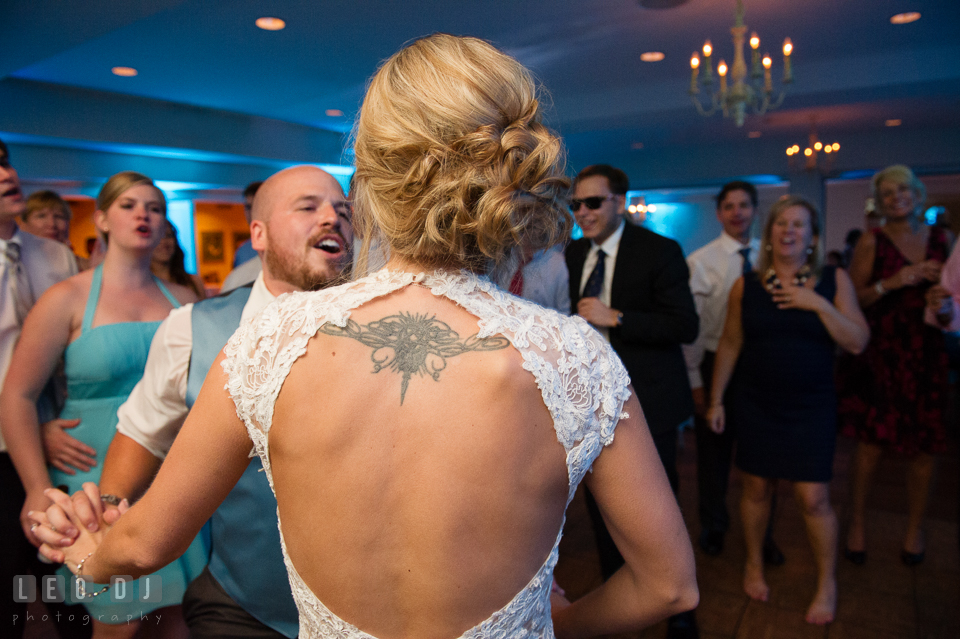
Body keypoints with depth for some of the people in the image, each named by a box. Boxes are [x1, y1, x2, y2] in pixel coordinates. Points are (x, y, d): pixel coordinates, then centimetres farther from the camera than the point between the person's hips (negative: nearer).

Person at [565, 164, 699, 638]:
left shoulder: (659, 251, -11)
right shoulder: (574, 253, 6)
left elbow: (686, 326, -17)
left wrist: (616, 318, -24)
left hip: (646, 401, -5)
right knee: (600, 502, 17)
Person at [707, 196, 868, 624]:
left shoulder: (834, 280, -1)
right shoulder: (745, 286, -1)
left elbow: (857, 342, -5)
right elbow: (729, 345, 4)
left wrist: (819, 305, -18)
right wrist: (716, 399, 5)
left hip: (811, 407, 0)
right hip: (755, 404, 1)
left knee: (813, 497, 0)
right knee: (757, 489, 11)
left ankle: (827, 583, 24)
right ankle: (754, 565, 35)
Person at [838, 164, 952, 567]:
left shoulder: (941, 239, 9)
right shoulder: (872, 241, -2)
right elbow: (854, 299, -5)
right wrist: (892, 282, -19)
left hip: (927, 353, 3)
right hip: (881, 352, -3)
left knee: (925, 447, 6)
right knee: (870, 443, 0)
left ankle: (914, 527, 26)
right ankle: (857, 523, 19)